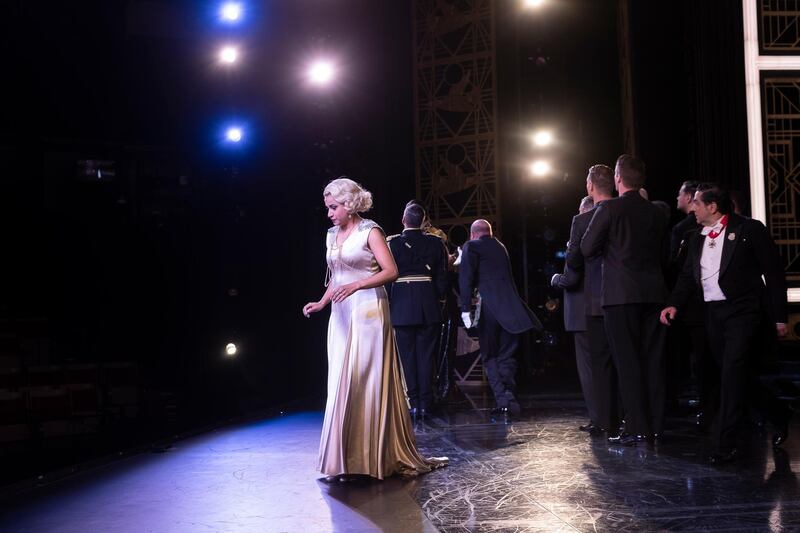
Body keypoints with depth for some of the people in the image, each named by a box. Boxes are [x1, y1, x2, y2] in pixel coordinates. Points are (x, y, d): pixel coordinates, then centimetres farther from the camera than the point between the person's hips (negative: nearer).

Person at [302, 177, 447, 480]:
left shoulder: (369, 231, -6)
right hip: (342, 316, 7)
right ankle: (348, 459, 10)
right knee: (343, 384, 4)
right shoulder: (332, 235, 14)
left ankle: (379, 455, 5)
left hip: (368, 312, -7)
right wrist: (321, 303, 5)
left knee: (369, 383, -5)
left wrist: (355, 286, -26)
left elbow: (391, 271, -15)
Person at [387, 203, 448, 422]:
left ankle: (414, 403, 4)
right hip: (429, 305, 2)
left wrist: (388, 305, 5)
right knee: (426, 355, 6)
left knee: (407, 355, 5)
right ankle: (425, 403, 7)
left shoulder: (392, 243, -5)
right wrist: (439, 301, 14)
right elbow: (442, 276, 3)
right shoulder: (435, 243, 1)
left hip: (402, 305, -2)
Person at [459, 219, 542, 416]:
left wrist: (465, 308, -11)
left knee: (490, 357, 5)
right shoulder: (501, 247, 21)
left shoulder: (471, 246, 2)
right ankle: (509, 397, 2)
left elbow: (466, 279, -8)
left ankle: (503, 399, -7)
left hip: (488, 308, -4)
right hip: (511, 308, 4)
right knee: (507, 355, 10)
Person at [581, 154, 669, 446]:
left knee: (628, 363, -2)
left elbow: (587, 248, -4)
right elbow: (663, 255, 16)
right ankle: (655, 425, 14)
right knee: (653, 361, 9)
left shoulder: (609, 209, -7)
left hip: (621, 295, -5)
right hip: (654, 294, 5)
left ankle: (636, 428, -2)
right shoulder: (657, 213, 9)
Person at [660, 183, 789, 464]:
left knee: (732, 372, -13)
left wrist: (779, 316, -6)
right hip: (713, 314, 7)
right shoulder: (698, 239, 13)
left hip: (742, 311, -7)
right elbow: (688, 276, 12)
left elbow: (773, 272, -5)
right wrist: (674, 304, -6)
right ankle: (778, 416, 35)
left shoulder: (749, 229, -5)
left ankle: (724, 443, -8)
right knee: (736, 374, 13)